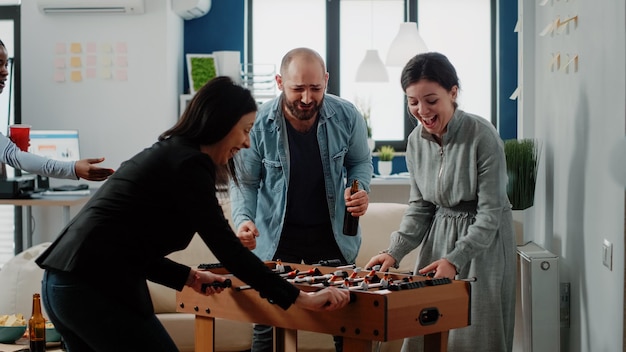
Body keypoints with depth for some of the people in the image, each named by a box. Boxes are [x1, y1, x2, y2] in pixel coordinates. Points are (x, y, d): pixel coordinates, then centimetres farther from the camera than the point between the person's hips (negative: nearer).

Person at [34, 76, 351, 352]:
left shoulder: (167, 154, 19)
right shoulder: (187, 163, -9)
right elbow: (227, 249, -13)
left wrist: (189, 277, 20)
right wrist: (302, 298, -11)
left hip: (66, 283, 10)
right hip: (97, 290, -10)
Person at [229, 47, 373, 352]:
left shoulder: (347, 117, -11)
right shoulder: (258, 124, -15)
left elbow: (360, 162, 6)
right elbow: (245, 182, -5)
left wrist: (360, 189, -16)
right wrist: (243, 219, -23)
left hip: (332, 234, 1)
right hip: (276, 236, -1)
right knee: (268, 325, 3)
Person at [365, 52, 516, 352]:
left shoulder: (482, 136, -20)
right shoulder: (416, 141, -1)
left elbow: (490, 212, -19)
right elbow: (419, 206, 7)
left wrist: (454, 260, -26)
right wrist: (394, 252, -6)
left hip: (482, 242, -5)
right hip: (438, 237, 6)